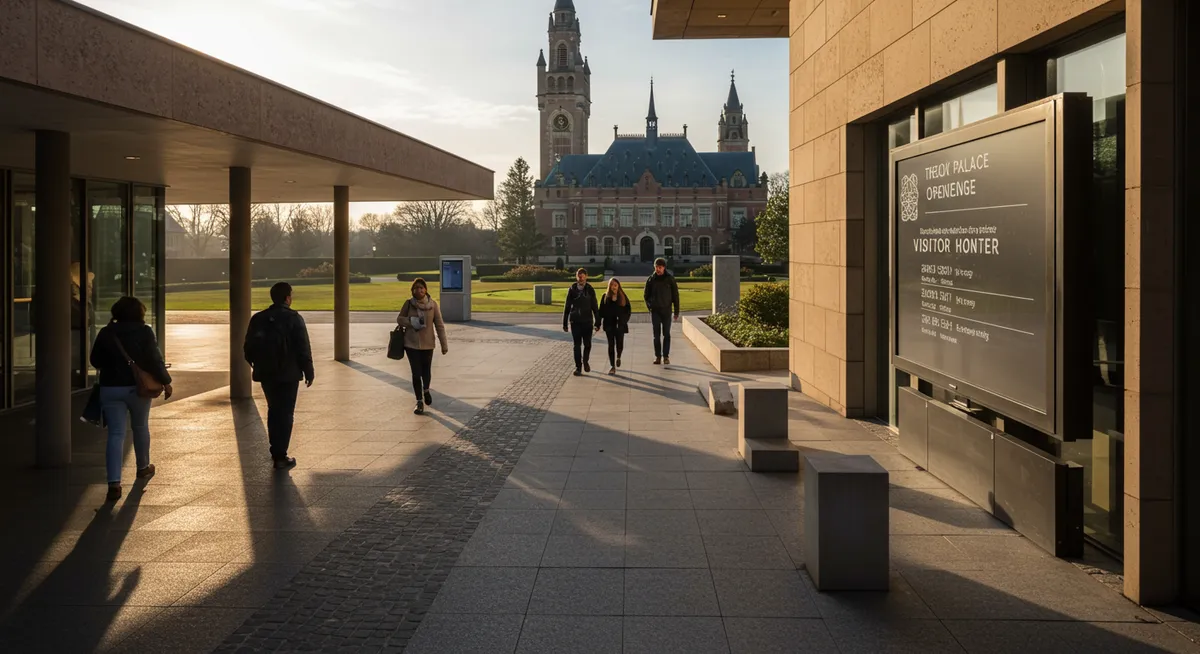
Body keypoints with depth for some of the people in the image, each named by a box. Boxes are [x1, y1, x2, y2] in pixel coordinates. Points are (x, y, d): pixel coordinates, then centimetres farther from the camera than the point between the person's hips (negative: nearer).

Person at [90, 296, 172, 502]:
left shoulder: (105, 333, 1)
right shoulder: (145, 332, -7)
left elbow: (95, 361, 9)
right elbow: (154, 360, -11)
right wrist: (166, 382, -1)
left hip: (110, 388, 1)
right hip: (138, 387, -1)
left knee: (115, 434, -3)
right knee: (140, 427, 21)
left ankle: (114, 483, -15)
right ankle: (143, 467, 39)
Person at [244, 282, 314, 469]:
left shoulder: (258, 319, 3)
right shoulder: (293, 318, -11)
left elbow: (248, 348, 7)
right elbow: (303, 349, -13)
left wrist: (257, 366, 22)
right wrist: (309, 372, -4)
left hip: (266, 374, 5)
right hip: (288, 374, -5)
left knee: (273, 410, 20)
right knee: (286, 414, 1)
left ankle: (276, 450, 26)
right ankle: (280, 457, -2)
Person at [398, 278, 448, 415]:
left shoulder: (433, 305, -7)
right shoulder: (408, 304, -5)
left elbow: (439, 325, -4)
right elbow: (399, 319, 5)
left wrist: (444, 344, -4)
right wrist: (410, 321, -17)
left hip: (427, 343, 0)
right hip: (411, 343, 0)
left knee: (426, 370, 12)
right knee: (416, 373, -2)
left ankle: (426, 390, 44)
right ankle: (419, 402, 11)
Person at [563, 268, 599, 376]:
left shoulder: (590, 290, 2)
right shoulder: (572, 290, 2)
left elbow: (595, 307, 4)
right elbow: (567, 307, 5)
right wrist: (565, 323, 4)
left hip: (587, 321, 0)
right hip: (575, 322, 0)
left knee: (587, 344, 3)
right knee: (577, 345, 0)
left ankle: (585, 361, 30)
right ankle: (578, 367, 6)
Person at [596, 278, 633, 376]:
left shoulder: (623, 297, 2)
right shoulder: (605, 297, 3)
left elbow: (628, 310, 3)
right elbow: (601, 312, 3)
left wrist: (623, 320, -12)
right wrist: (598, 324, -3)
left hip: (620, 325, 0)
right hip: (609, 325, 0)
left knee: (619, 343, -4)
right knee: (611, 345, 2)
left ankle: (618, 357, 31)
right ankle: (612, 366, 9)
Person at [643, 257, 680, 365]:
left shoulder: (670, 278, -3)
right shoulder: (651, 279, 1)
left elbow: (675, 295, 0)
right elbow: (647, 295, 12)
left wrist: (676, 311, -1)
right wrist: (649, 306, -2)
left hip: (667, 310, -1)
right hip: (655, 311, 1)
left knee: (666, 334, 2)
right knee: (656, 335, 2)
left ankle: (666, 356, 7)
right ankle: (658, 356, 6)